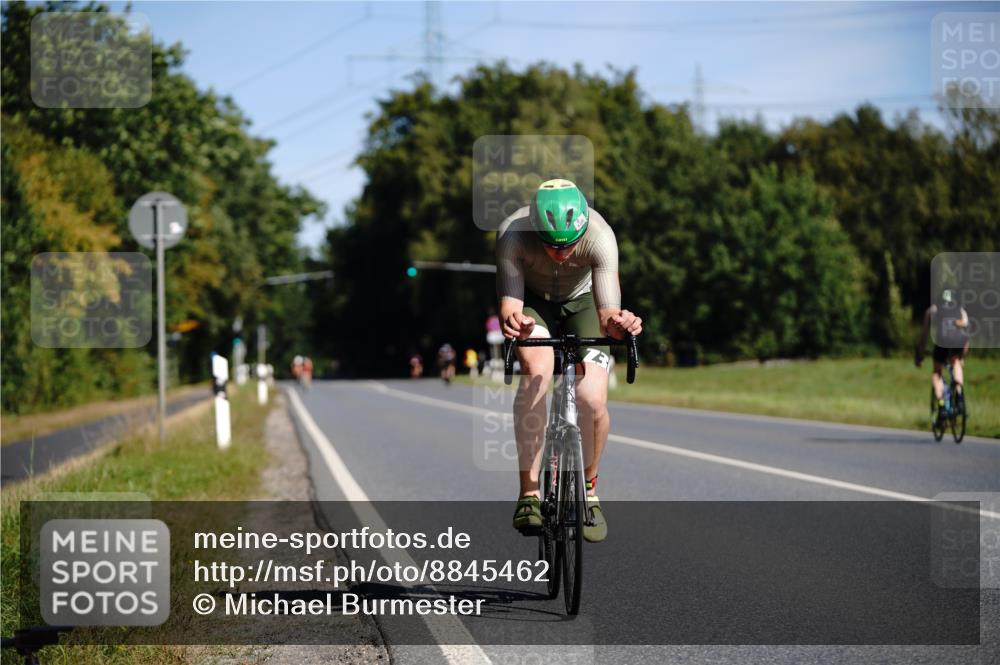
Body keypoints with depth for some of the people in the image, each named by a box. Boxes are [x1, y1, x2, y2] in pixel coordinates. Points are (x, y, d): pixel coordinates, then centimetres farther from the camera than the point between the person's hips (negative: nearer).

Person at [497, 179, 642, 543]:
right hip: (533, 301, 0)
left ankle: (589, 490, 10)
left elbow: (607, 313, -39)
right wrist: (511, 320, -62)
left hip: (581, 302, 0)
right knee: (538, 367, -32)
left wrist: (616, 322, -63)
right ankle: (528, 495, -24)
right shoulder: (513, 233, -34)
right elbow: (509, 303, -39)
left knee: (592, 400, -20)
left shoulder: (600, 236, -35)